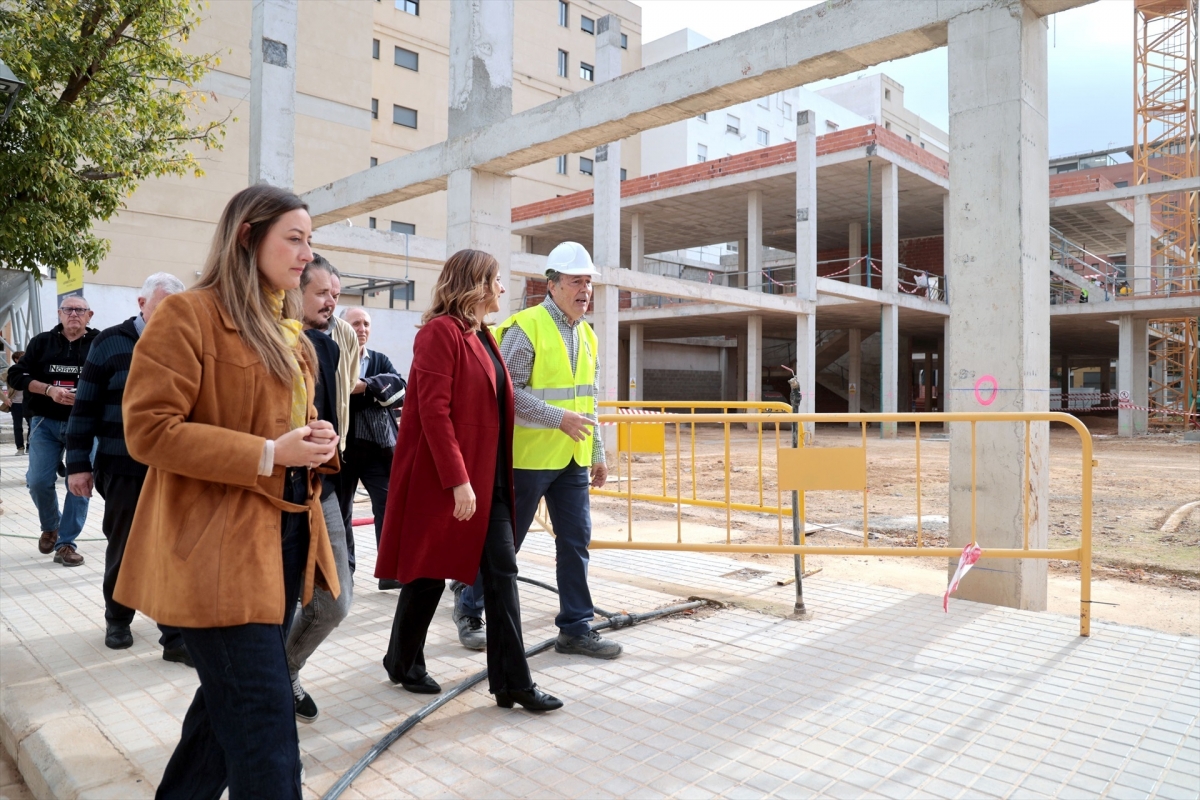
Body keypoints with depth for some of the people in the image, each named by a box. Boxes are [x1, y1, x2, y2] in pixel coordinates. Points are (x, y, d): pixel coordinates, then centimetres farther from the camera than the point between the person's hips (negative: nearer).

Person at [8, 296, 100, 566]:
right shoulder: (42, 342, 6)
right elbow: (16, 376, 3)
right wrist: (49, 390, -13)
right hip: (45, 423, 2)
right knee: (38, 481, 0)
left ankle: (66, 543, 9)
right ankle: (50, 527, 29)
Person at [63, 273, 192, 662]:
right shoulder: (111, 343, -3)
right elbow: (85, 406, -1)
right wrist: (78, 463, -3)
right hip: (124, 468, -1)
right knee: (124, 549, 13)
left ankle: (176, 636, 8)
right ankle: (117, 619, 35)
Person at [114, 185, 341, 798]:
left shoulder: (287, 330, 16)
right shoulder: (188, 316, -11)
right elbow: (147, 430, -16)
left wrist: (316, 439, 2)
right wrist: (266, 455, -21)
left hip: (287, 537, 9)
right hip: (220, 551, -9)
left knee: (231, 702, 21)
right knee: (264, 725, -6)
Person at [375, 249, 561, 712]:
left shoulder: (482, 336, 14)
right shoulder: (440, 331, -13)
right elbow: (433, 410, -20)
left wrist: (499, 476, 14)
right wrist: (457, 479, -24)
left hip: (489, 478, 8)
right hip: (444, 478, -8)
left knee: (503, 574, 4)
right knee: (430, 572, 7)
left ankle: (512, 682, 10)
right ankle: (403, 664, 30)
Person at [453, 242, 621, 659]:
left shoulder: (586, 334, 12)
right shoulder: (526, 327, -12)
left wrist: (598, 453, 17)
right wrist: (558, 418, -21)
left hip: (572, 459, 7)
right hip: (528, 456, -7)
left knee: (576, 540, 6)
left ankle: (576, 628, 17)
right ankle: (469, 603, 29)